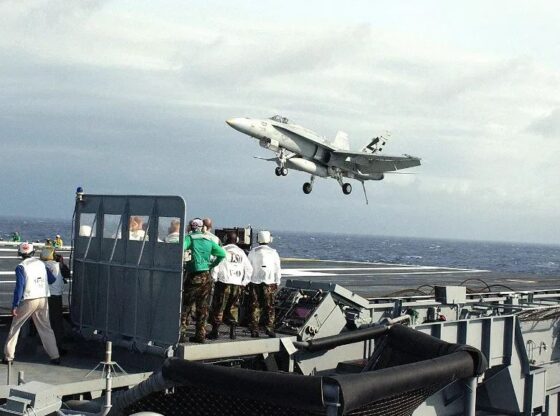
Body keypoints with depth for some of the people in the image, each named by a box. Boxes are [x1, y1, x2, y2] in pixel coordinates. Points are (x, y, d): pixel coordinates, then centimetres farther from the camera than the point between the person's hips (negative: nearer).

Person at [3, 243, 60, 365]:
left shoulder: (21, 267, -8)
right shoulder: (41, 264, 6)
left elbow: (19, 286, -14)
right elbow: (51, 280, 14)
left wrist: (15, 305, -12)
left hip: (28, 301, -4)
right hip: (43, 300, 4)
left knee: (15, 327, 9)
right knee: (45, 328, 11)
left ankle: (8, 357, 9)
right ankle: (55, 356, 8)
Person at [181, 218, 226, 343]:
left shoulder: (189, 238, -4)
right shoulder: (208, 240, 10)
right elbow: (222, 254, 8)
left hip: (193, 277, -4)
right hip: (206, 276, 4)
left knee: (185, 305, 3)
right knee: (202, 307, 10)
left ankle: (182, 332, -3)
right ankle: (201, 335, 13)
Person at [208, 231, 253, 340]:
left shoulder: (223, 250, -4)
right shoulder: (241, 252, 12)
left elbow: (216, 265, -10)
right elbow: (249, 269, 14)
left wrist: (214, 279, 0)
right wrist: (244, 282, 18)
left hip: (224, 282, -4)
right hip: (237, 284, 4)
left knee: (218, 307, 1)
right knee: (233, 307, 13)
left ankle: (215, 331, 1)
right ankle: (233, 331, 11)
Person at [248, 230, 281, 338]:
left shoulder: (252, 252, 3)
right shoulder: (273, 252, 0)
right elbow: (277, 270, 3)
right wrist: (277, 283, 10)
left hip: (255, 282, 1)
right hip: (269, 283, -1)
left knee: (255, 307, 4)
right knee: (269, 307, 6)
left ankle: (254, 330, 3)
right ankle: (269, 328, 3)